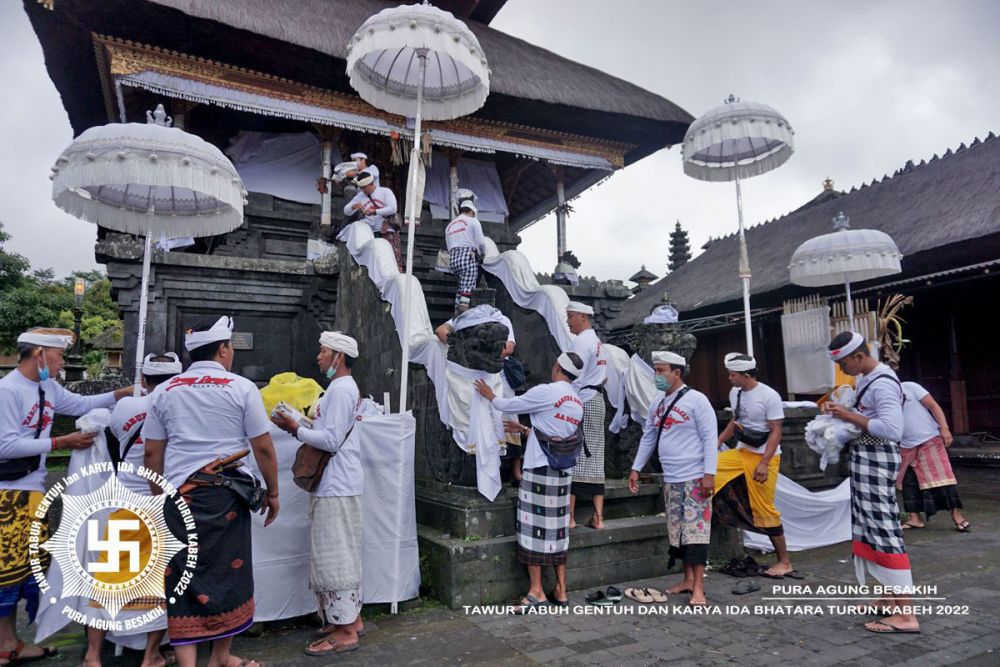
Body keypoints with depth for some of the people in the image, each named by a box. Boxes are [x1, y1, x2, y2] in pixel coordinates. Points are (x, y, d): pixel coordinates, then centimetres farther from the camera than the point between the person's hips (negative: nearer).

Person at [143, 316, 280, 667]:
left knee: (182, 575, 8)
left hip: (179, 494, 3)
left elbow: (152, 453, 8)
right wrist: (273, 492, 7)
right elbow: (263, 447, -4)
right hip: (225, 494, -2)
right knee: (228, 572, 13)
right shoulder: (241, 388, -4)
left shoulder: (164, 391, 6)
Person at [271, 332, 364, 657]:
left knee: (334, 556, -3)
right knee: (340, 555, 16)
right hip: (334, 484, 10)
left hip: (336, 487, -10)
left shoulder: (341, 389, -15)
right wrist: (300, 427, 9)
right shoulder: (341, 387, 17)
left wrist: (296, 429, -14)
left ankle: (345, 632, 6)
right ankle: (351, 618, 27)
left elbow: (331, 441, -20)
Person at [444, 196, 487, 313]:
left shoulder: (449, 225, 25)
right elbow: (481, 242, -3)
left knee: (461, 286, 16)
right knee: (467, 289, -11)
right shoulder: (473, 221, 7)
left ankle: (457, 313, 10)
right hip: (468, 257, -6)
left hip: (452, 259, 6)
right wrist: (483, 254, 14)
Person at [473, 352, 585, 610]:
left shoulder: (545, 391, -11)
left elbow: (508, 405, -1)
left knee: (534, 528, 0)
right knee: (557, 530, 11)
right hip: (563, 471, 7)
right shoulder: (578, 402, 12)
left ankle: (536, 591, 4)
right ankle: (560, 591, 16)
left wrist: (490, 395, 18)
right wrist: (524, 430, 29)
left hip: (539, 468, -7)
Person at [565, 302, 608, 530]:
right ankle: (598, 517, 8)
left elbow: (575, 377, -15)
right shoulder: (599, 342, 19)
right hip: (597, 400, 9)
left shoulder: (581, 341, -9)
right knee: (595, 457, 7)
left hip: (581, 401, -9)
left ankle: (570, 516, -2)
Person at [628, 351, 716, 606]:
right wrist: (636, 468, 14)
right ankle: (688, 579, 22)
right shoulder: (657, 405, 12)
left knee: (695, 530, -6)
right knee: (677, 531, 11)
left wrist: (709, 473, -16)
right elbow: (648, 438, 18)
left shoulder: (696, 400, -8)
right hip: (670, 480, 7)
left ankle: (698, 587, -1)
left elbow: (710, 438, -11)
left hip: (694, 478, -7)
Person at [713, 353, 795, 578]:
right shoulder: (735, 393, 4)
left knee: (764, 509, -4)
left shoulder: (769, 396, -16)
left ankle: (784, 561, 11)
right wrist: (715, 445, 12)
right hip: (741, 452, 7)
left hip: (764, 457, -7)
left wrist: (764, 463, -23)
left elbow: (776, 432, -17)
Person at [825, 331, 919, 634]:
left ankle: (905, 614, -3)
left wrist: (850, 416, -21)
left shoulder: (882, 383, -18)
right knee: (871, 527, 16)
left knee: (883, 529, -8)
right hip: (864, 458, 10)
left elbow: (892, 429, -27)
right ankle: (891, 597, 27)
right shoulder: (866, 379, 12)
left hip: (876, 459, -10)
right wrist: (840, 411, 5)